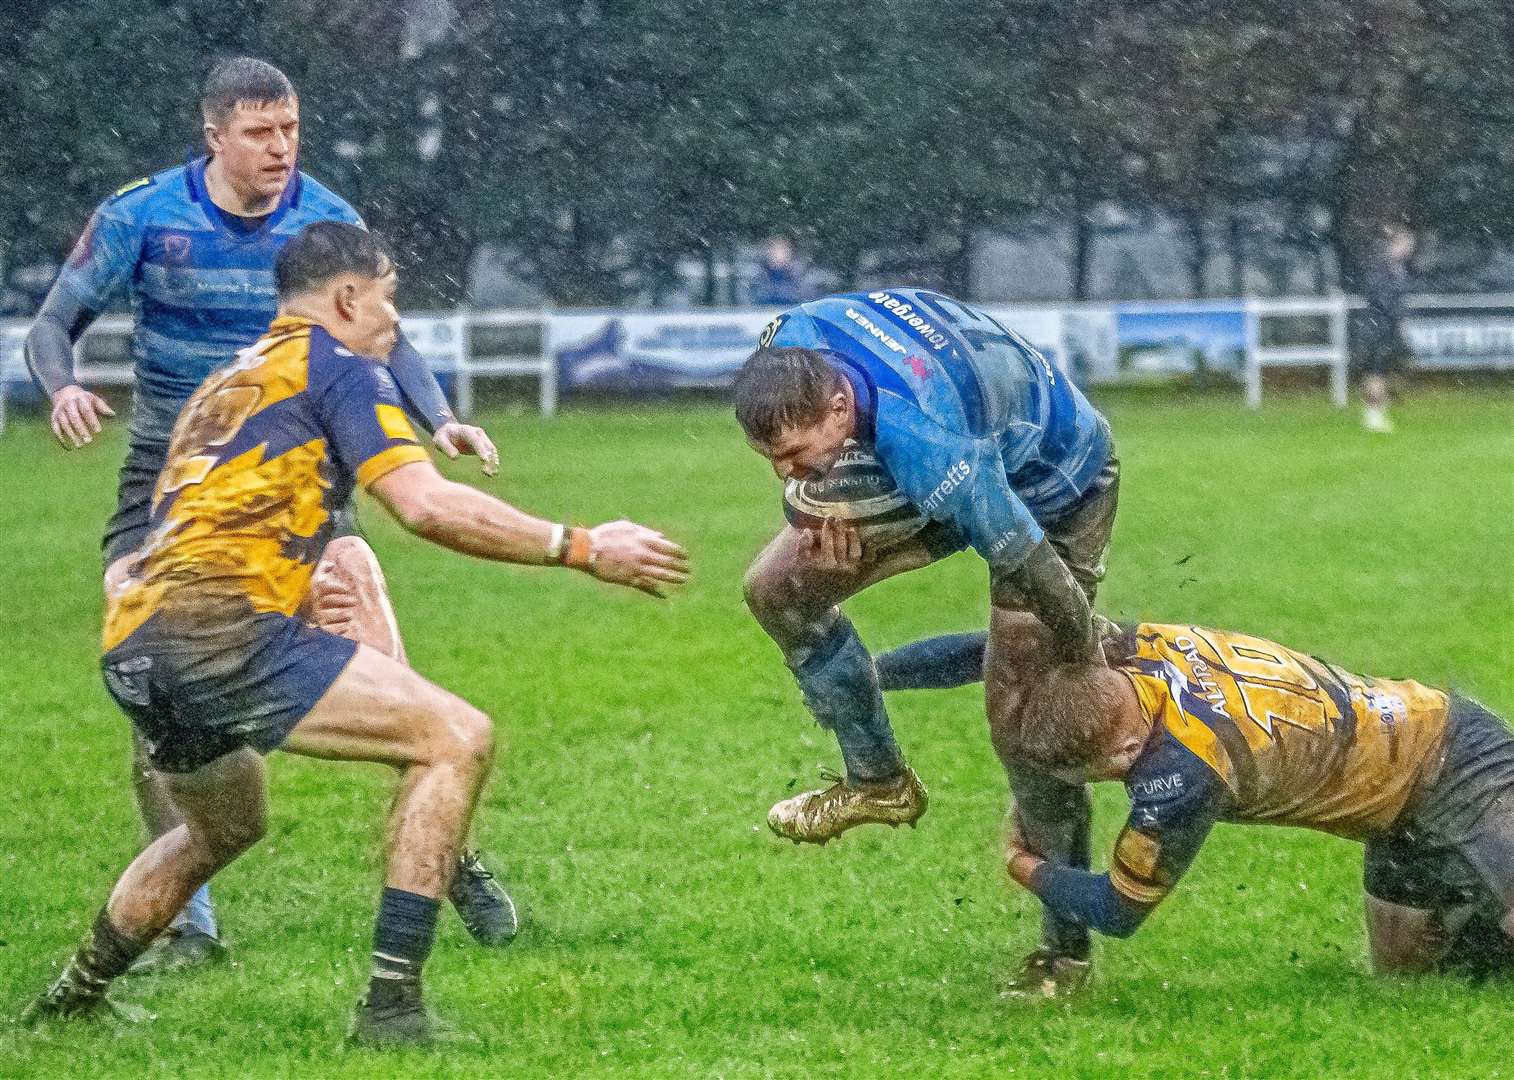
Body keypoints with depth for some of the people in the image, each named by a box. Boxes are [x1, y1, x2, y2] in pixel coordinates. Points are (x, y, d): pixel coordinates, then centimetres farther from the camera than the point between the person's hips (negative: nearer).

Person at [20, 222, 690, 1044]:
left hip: (129, 650, 9)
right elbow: (427, 506, -10)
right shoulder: (335, 365, 4)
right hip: (222, 627, -9)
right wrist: (583, 549, -4)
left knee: (224, 829, 35)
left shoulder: (223, 384, 29)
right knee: (457, 737, -8)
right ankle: (390, 1005, -15)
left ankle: (74, 997, 44)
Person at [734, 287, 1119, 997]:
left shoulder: (929, 453, -47)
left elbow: (1030, 565, -36)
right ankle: (878, 780, 15)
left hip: (1051, 490, -8)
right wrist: (827, 508, -15)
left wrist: (1086, 668, -21)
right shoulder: (790, 346, -26)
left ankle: (1065, 946, -2)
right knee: (778, 587, -1)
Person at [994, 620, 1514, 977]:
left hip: (1453, 777, -8)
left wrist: (1023, 866, -4)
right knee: (1402, 962, 15)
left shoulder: (1181, 772, -35)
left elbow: (1119, 912, -18)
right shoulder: (1137, 645, -15)